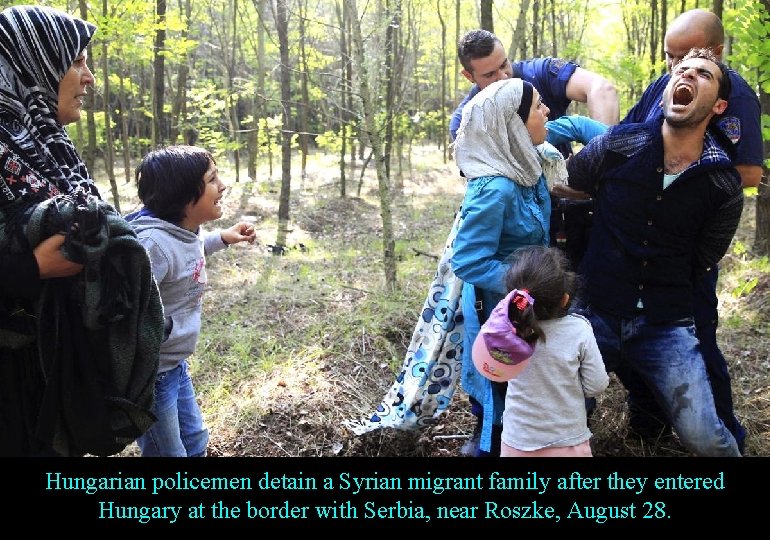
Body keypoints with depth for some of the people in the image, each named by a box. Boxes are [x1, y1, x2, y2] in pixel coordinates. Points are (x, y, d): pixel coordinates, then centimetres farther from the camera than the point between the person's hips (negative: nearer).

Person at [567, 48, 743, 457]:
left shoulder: (723, 186, -3)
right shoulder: (618, 145, -4)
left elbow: (701, 260, 10)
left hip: (666, 326, 0)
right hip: (596, 313, 0)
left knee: (703, 437, -7)